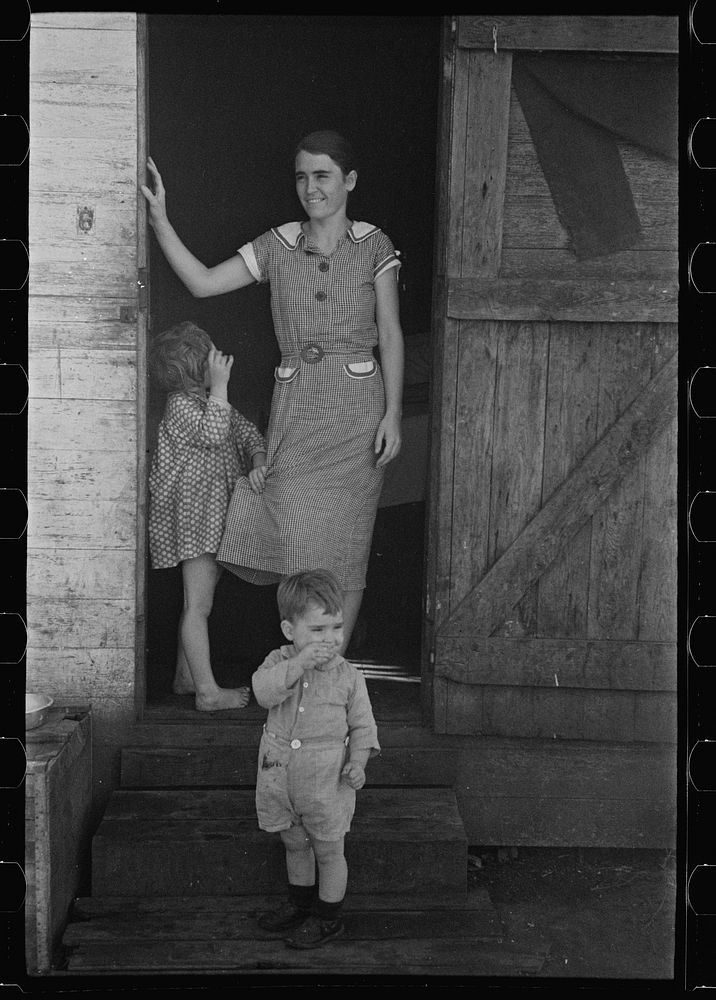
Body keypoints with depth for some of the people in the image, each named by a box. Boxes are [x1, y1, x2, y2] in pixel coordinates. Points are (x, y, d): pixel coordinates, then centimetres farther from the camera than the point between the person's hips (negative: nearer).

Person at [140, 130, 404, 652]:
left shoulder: (373, 245, 0)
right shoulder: (278, 245, 5)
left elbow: (391, 335, -1)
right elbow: (203, 282, 3)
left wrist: (393, 414, -7)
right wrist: (159, 220, -6)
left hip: (357, 406, -2)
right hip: (294, 408, 2)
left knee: (344, 544, 2)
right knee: (294, 540, -1)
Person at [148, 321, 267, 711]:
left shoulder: (213, 401, 12)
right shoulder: (181, 405, -15)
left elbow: (247, 432, 10)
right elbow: (212, 435, -29)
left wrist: (258, 462, -9)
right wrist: (218, 386, -27)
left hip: (215, 514, 10)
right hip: (195, 516, -10)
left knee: (198, 601, 17)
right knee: (198, 604, -7)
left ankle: (185, 675, 29)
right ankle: (207, 691, -4)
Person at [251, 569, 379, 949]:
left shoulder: (348, 676, -9)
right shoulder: (280, 661, -7)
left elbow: (362, 724, -1)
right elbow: (263, 690, -27)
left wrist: (357, 761, -16)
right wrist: (299, 663, -37)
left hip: (326, 782, -3)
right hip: (279, 777, 3)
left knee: (328, 852, 9)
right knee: (294, 845, 22)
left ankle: (328, 917, 27)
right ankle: (300, 903, 42)